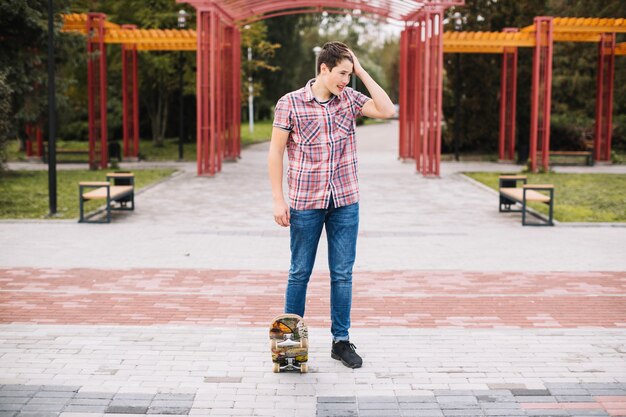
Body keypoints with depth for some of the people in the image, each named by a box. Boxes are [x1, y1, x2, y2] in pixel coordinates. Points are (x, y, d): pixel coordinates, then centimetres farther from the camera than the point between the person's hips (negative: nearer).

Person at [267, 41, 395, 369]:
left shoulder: (349, 98, 4)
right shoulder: (290, 103, -6)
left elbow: (387, 111, -8)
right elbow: (276, 152, -4)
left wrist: (361, 71, -7)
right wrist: (278, 200, -8)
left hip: (345, 202, 3)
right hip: (305, 203, -3)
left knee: (343, 274, 8)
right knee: (300, 273, 8)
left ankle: (341, 341, 19)